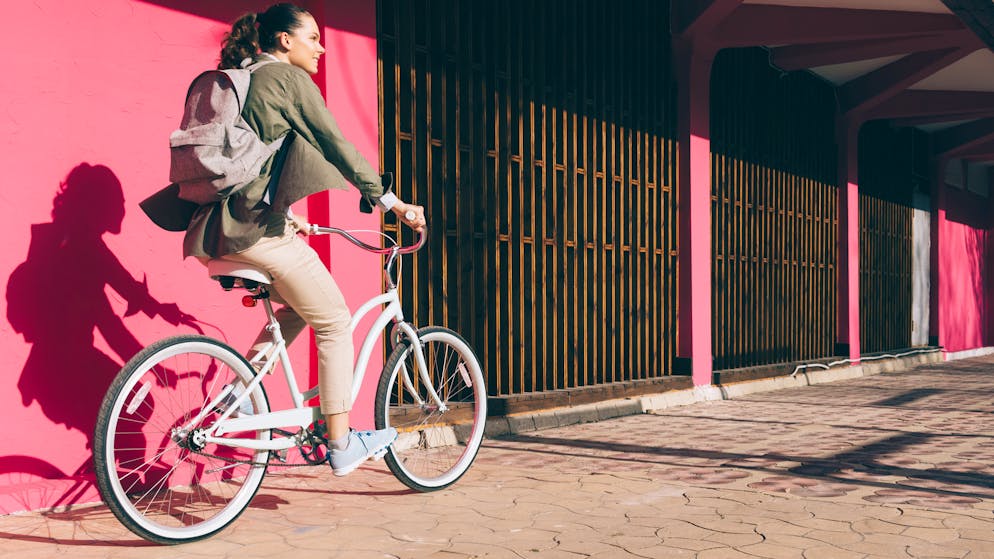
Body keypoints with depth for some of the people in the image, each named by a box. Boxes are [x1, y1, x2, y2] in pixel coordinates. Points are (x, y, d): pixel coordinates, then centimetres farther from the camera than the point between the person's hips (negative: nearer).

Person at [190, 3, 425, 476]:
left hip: (227, 226, 9)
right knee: (334, 322, 1)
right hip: (259, 228, -9)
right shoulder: (289, 78, -5)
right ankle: (341, 444, 7)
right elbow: (336, 146, -10)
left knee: (300, 304, 24)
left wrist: (287, 217, 33)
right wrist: (390, 202, -8)